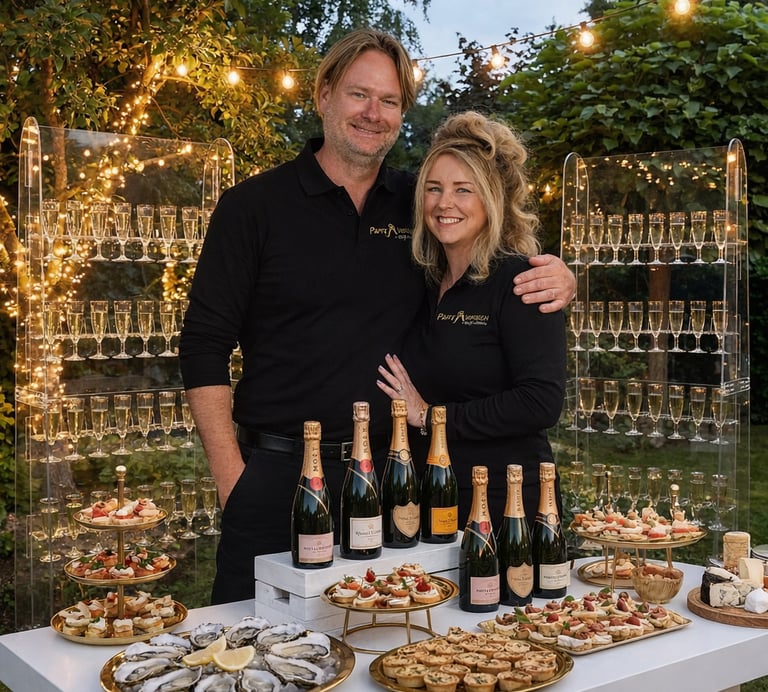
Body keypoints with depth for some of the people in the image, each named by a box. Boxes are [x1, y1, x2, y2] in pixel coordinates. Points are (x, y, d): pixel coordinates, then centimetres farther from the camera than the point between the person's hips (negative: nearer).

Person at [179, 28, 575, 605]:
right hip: (277, 472, -2)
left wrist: (557, 278, -4)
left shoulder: (420, 205, 8)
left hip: (389, 474, 3)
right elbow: (205, 346, -3)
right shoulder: (255, 206, -1)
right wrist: (231, 477, -10)